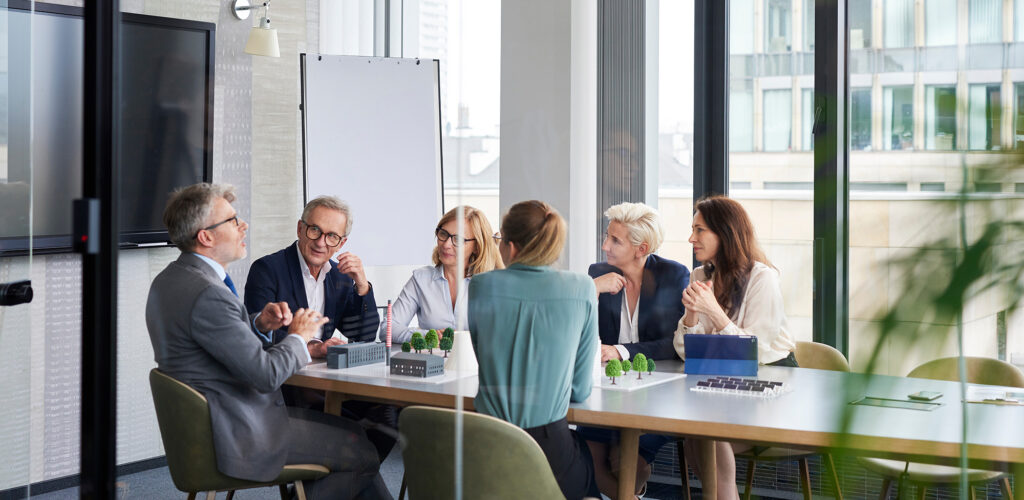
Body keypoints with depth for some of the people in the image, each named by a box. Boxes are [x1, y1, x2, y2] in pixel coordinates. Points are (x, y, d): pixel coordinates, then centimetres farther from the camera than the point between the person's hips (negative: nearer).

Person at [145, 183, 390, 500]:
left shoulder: (169, 280, 8)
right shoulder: (207, 295, -25)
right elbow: (266, 374, -25)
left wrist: (257, 323, 3)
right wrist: (298, 336, -6)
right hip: (236, 436, -11)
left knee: (350, 429, 14)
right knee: (363, 451, -5)